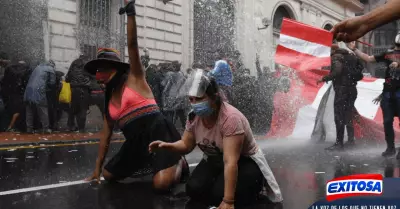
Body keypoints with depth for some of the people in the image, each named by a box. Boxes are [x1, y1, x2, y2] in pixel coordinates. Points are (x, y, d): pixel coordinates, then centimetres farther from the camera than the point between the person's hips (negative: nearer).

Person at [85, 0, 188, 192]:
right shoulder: (109, 98, 18)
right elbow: (106, 133, 19)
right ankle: (151, 166, 26)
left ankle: (179, 164, 8)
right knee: (108, 174, 14)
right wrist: (98, 167, 19)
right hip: (136, 142, 8)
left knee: (161, 184, -28)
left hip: (157, 133, -8)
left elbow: (132, 45, -10)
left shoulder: (134, 77, 2)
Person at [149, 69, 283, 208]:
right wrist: (167, 146, -21)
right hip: (215, 161, 6)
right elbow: (186, 145, 1)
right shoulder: (194, 116, -12)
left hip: (245, 163, -5)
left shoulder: (230, 118, -34)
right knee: (193, 189, -17)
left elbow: (230, 162, -38)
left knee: (220, 193, -27)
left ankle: (254, 185, 2)